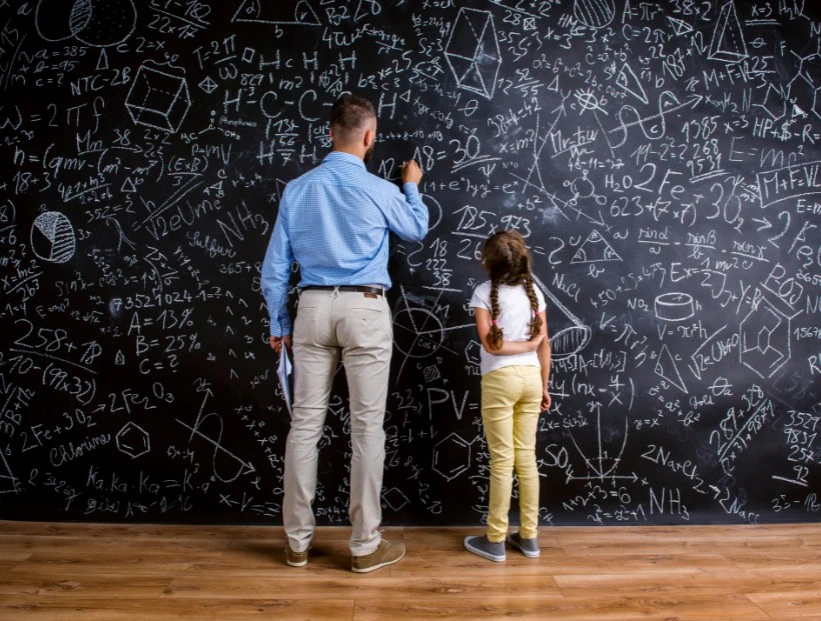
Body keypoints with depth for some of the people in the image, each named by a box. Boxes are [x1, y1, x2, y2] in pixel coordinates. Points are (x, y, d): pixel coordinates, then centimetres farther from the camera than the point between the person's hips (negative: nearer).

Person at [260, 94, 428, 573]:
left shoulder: (297, 189, 6)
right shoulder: (380, 190, -3)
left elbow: (275, 266, 7)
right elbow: (418, 230, 17)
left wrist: (279, 323, 16)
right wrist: (412, 186, 34)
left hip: (313, 309, 4)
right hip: (364, 310, -3)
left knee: (305, 423, 8)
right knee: (367, 426, 3)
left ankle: (298, 540, 20)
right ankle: (366, 545, 13)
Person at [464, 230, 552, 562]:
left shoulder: (484, 291, -6)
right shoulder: (534, 292, 6)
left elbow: (490, 344, -14)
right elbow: (544, 345, 6)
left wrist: (529, 344, -4)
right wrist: (544, 386, 13)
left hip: (500, 379, -4)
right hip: (530, 377, 5)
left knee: (502, 460, 1)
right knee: (526, 457, 11)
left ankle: (495, 540, 12)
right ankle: (529, 536, 20)